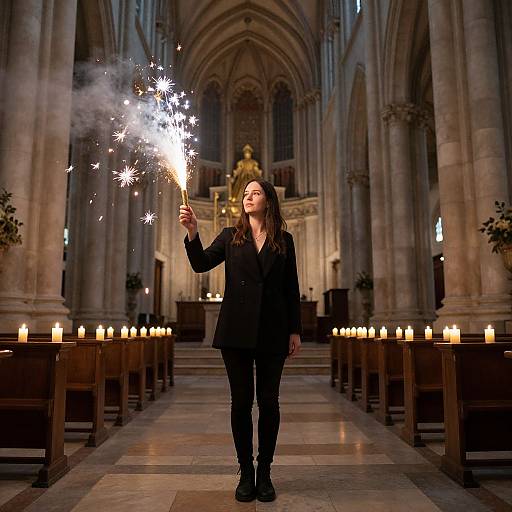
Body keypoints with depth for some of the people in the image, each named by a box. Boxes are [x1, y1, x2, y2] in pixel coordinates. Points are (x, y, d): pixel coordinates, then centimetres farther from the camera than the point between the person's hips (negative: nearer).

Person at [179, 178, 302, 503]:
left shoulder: (284, 240, 9)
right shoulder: (231, 236, 10)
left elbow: (291, 288, 7)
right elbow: (201, 264, -3)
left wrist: (295, 331, 2)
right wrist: (192, 233, -19)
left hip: (272, 331, 0)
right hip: (237, 330, 0)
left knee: (268, 402, 5)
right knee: (241, 401, 5)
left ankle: (264, 473, 20)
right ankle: (246, 474, 19)